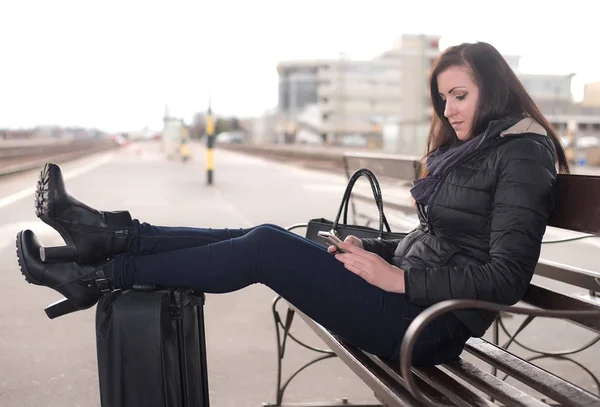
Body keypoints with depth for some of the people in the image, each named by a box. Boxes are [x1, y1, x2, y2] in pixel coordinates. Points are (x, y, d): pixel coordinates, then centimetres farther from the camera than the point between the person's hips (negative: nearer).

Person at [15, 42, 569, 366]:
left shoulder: (522, 154, -10)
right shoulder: (467, 147, 18)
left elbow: (506, 278, -19)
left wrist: (398, 278, -19)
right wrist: (372, 248, 4)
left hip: (430, 323, -9)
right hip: (408, 293, 9)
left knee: (266, 248, -16)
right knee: (263, 239, -2)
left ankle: (98, 277, -6)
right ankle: (111, 236, 1)